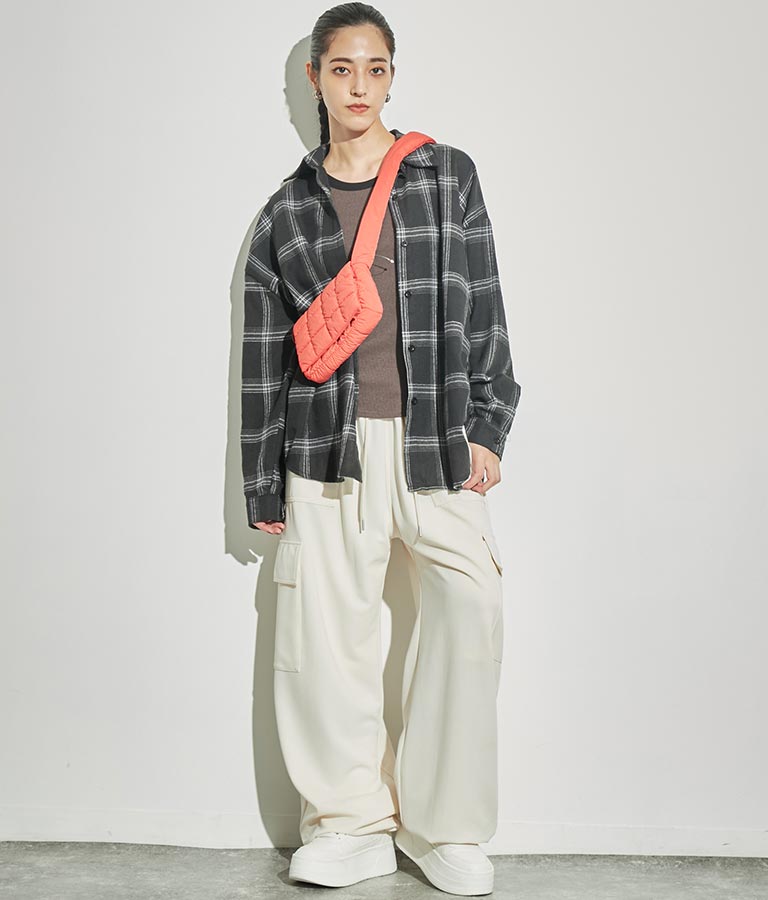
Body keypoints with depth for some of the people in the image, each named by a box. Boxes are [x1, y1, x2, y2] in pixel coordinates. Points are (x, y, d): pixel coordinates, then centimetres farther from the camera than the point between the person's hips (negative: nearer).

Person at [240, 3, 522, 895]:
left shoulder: (447, 176, 9)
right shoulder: (286, 211, 10)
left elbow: (484, 310, 7)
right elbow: (263, 355, 10)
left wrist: (485, 428, -1)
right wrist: (261, 485, 8)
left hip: (435, 439, 0)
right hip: (328, 448, 1)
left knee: (471, 610, -10)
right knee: (325, 628, 0)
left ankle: (444, 825, 7)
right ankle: (350, 822, 17)